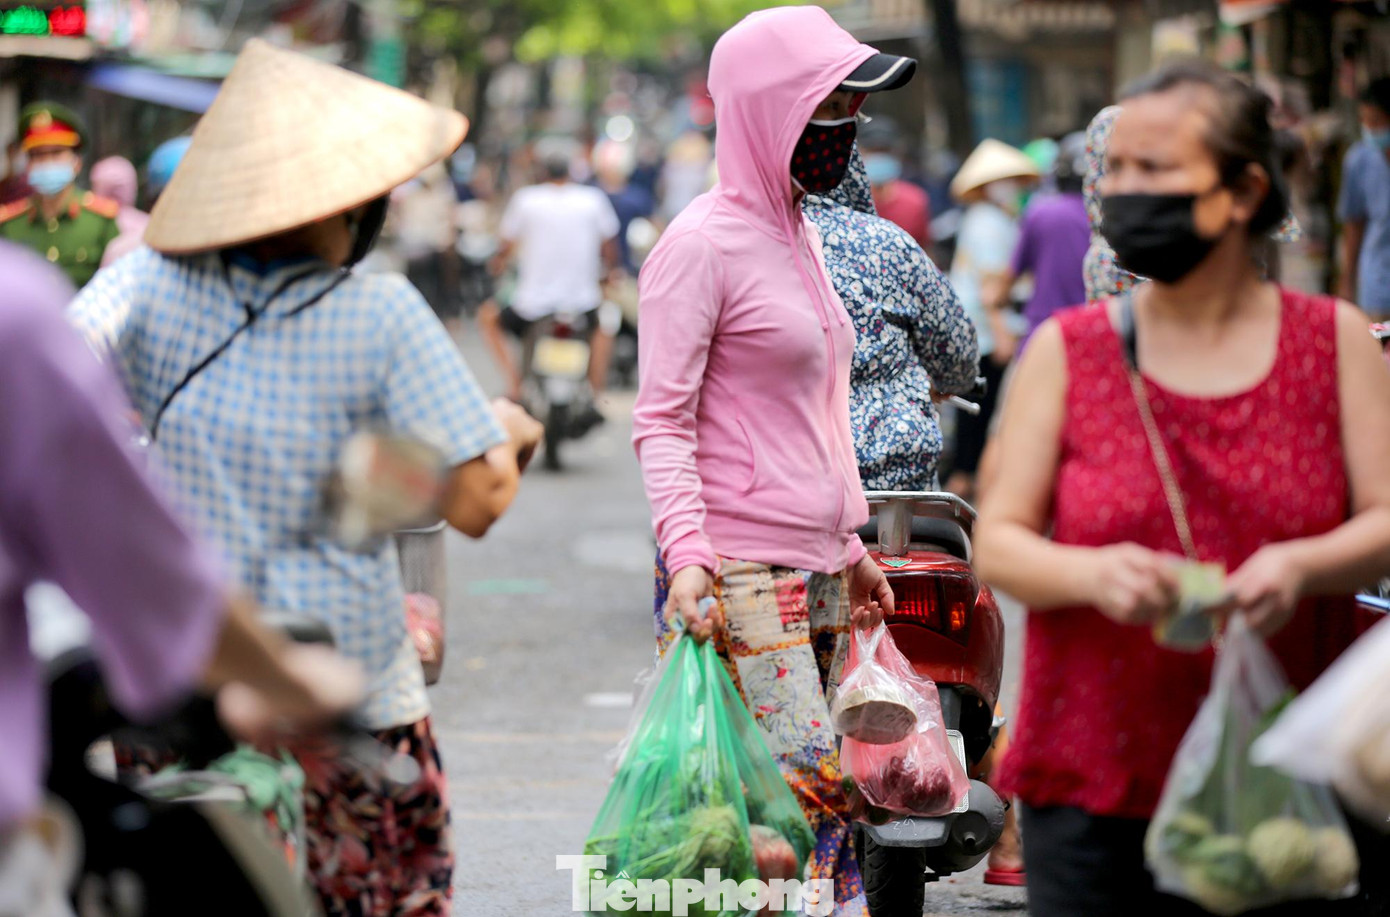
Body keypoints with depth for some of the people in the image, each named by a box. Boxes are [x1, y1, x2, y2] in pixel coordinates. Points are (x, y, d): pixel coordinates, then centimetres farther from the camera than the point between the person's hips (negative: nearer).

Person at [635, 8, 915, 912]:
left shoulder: (799, 233, 18)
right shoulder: (702, 244, -9)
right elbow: (662, 420, -12)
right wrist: (686, 550, -24)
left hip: (818, 577, 8)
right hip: (741, 580, -8)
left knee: (823, 799, 4)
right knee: (806, 797, -14)